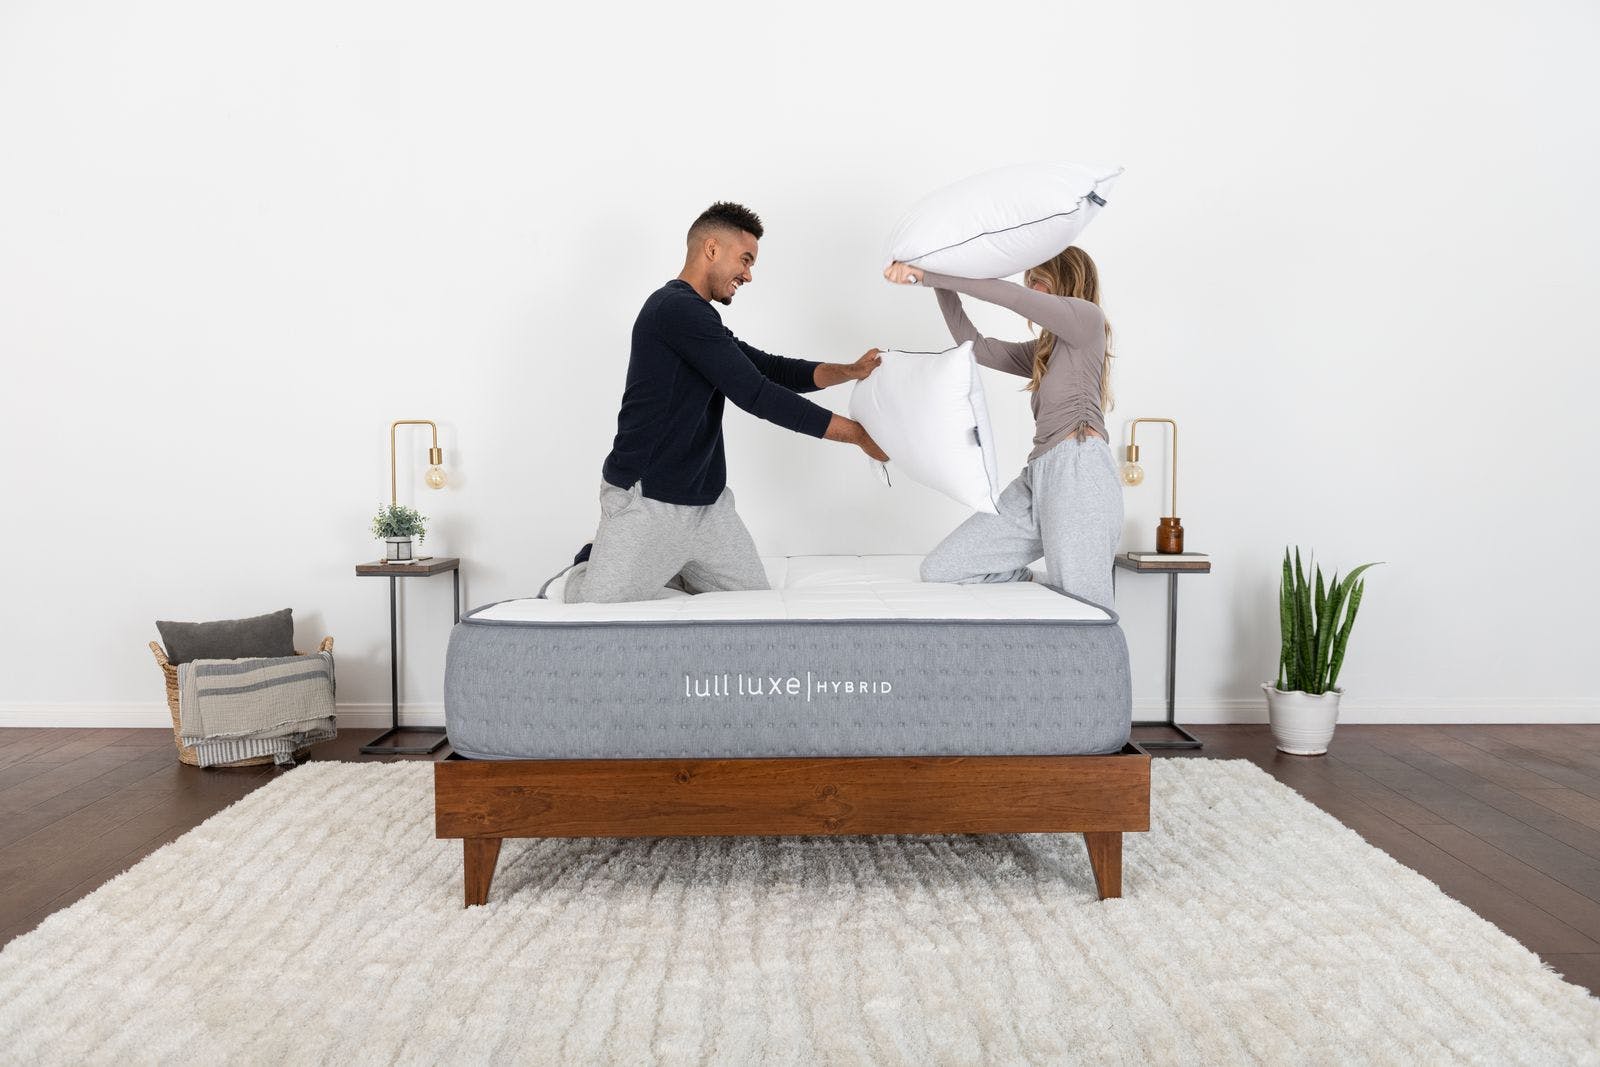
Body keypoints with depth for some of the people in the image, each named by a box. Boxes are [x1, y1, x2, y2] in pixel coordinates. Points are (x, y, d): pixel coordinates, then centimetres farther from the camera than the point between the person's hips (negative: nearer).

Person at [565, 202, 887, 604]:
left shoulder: (696, 317, 16)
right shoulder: (677, 308, -15)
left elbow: (770, 368, 18)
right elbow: (755, 394, -19)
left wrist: (851, 371, 4)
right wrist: (857, 434, -15)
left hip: (707, 502, 9)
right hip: (646, 500, -9)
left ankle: (663, 567, 23)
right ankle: (590, 563, 21)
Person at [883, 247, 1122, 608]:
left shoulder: (1087, 317, 6)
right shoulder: (1043, 351, 30)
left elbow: (1007, 294, -4)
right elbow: (977, 346, 27)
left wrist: (929, 275, -5)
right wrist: (941, 283, 19)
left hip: (1078, 471, -8)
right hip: (1038, 477, 8)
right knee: (939, 570, -2)